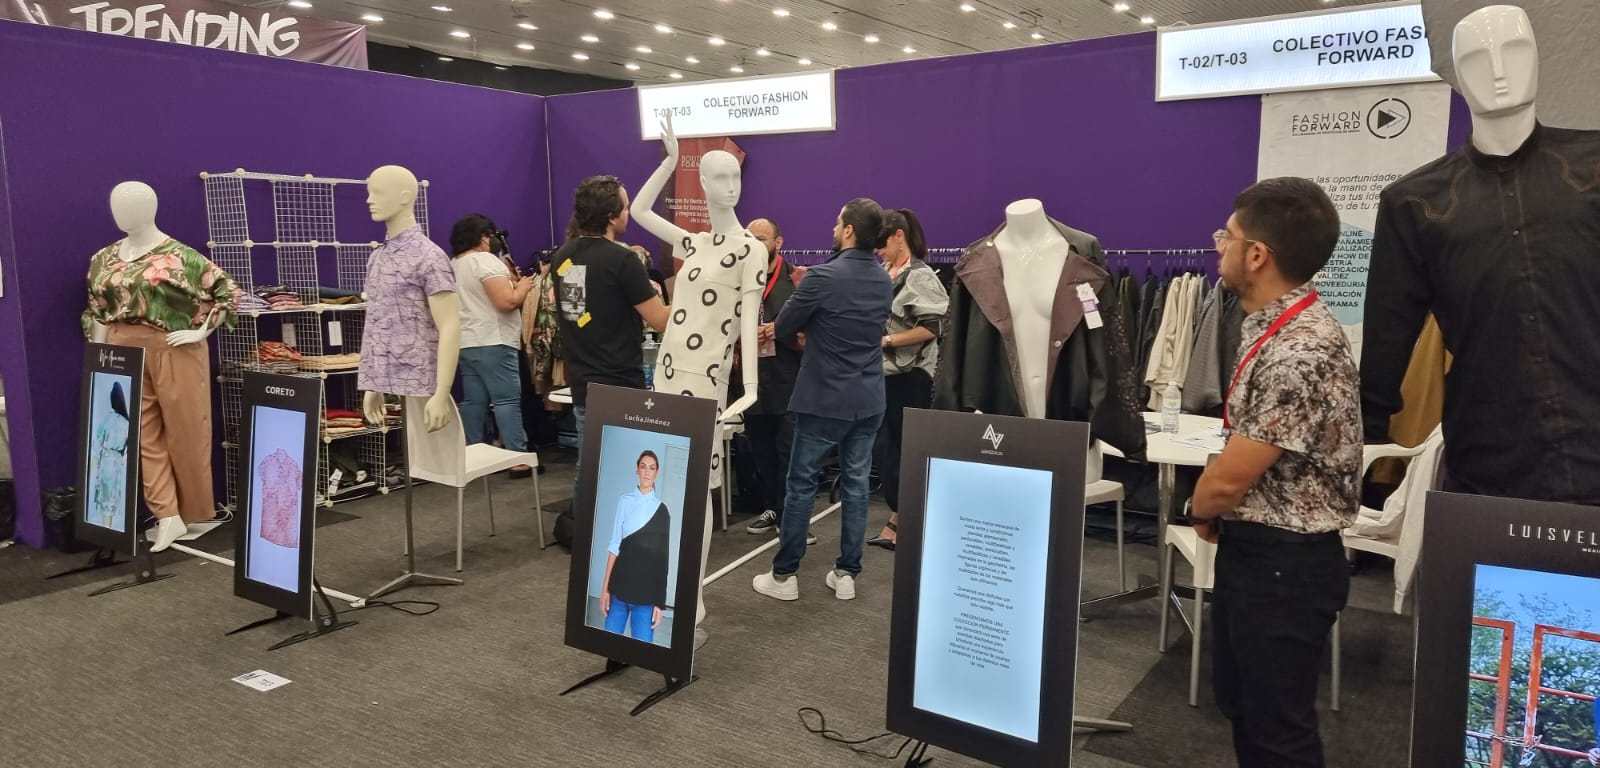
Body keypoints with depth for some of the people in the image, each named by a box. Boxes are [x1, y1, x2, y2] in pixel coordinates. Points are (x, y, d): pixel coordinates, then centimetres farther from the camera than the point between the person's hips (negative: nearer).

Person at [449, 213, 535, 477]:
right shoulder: (486, 261, -12)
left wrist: (508, 282, 23)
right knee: (507, 400, -8)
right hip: (492, 343, -9)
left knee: (472, 401, 10)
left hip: (465, 343, 9)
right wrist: (522, 287, -2)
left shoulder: (453, 265, 18)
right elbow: (507, 302, -21)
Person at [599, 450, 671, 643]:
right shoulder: (625, 501, 3)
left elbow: (663, 559, -1)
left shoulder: (662, 510, -2)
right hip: (619, 587, 2)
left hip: (646, 593, -2)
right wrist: (605, 587, 1)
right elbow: (614, 546, 5)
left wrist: (660, 602, -3)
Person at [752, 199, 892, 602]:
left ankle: (784, 575, 12)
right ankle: (847, 573, 17)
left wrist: (790, 328, 14)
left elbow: (782, 329, -7)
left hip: (824, 400, -6)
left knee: (801, 485, 4)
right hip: (869, 401, 6)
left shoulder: (823, 276, -16)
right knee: (856, 485, 11)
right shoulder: (884, 280, 6)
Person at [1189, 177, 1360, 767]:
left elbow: (1227, 482, -23)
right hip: (1249, 547, 10)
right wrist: (1218, 512, 1)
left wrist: (1202, 512, -3)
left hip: (1287, 562, -10)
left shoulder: (1300, 354, -28)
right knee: (1238, 700, 24)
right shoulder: (1276, 323, 5)